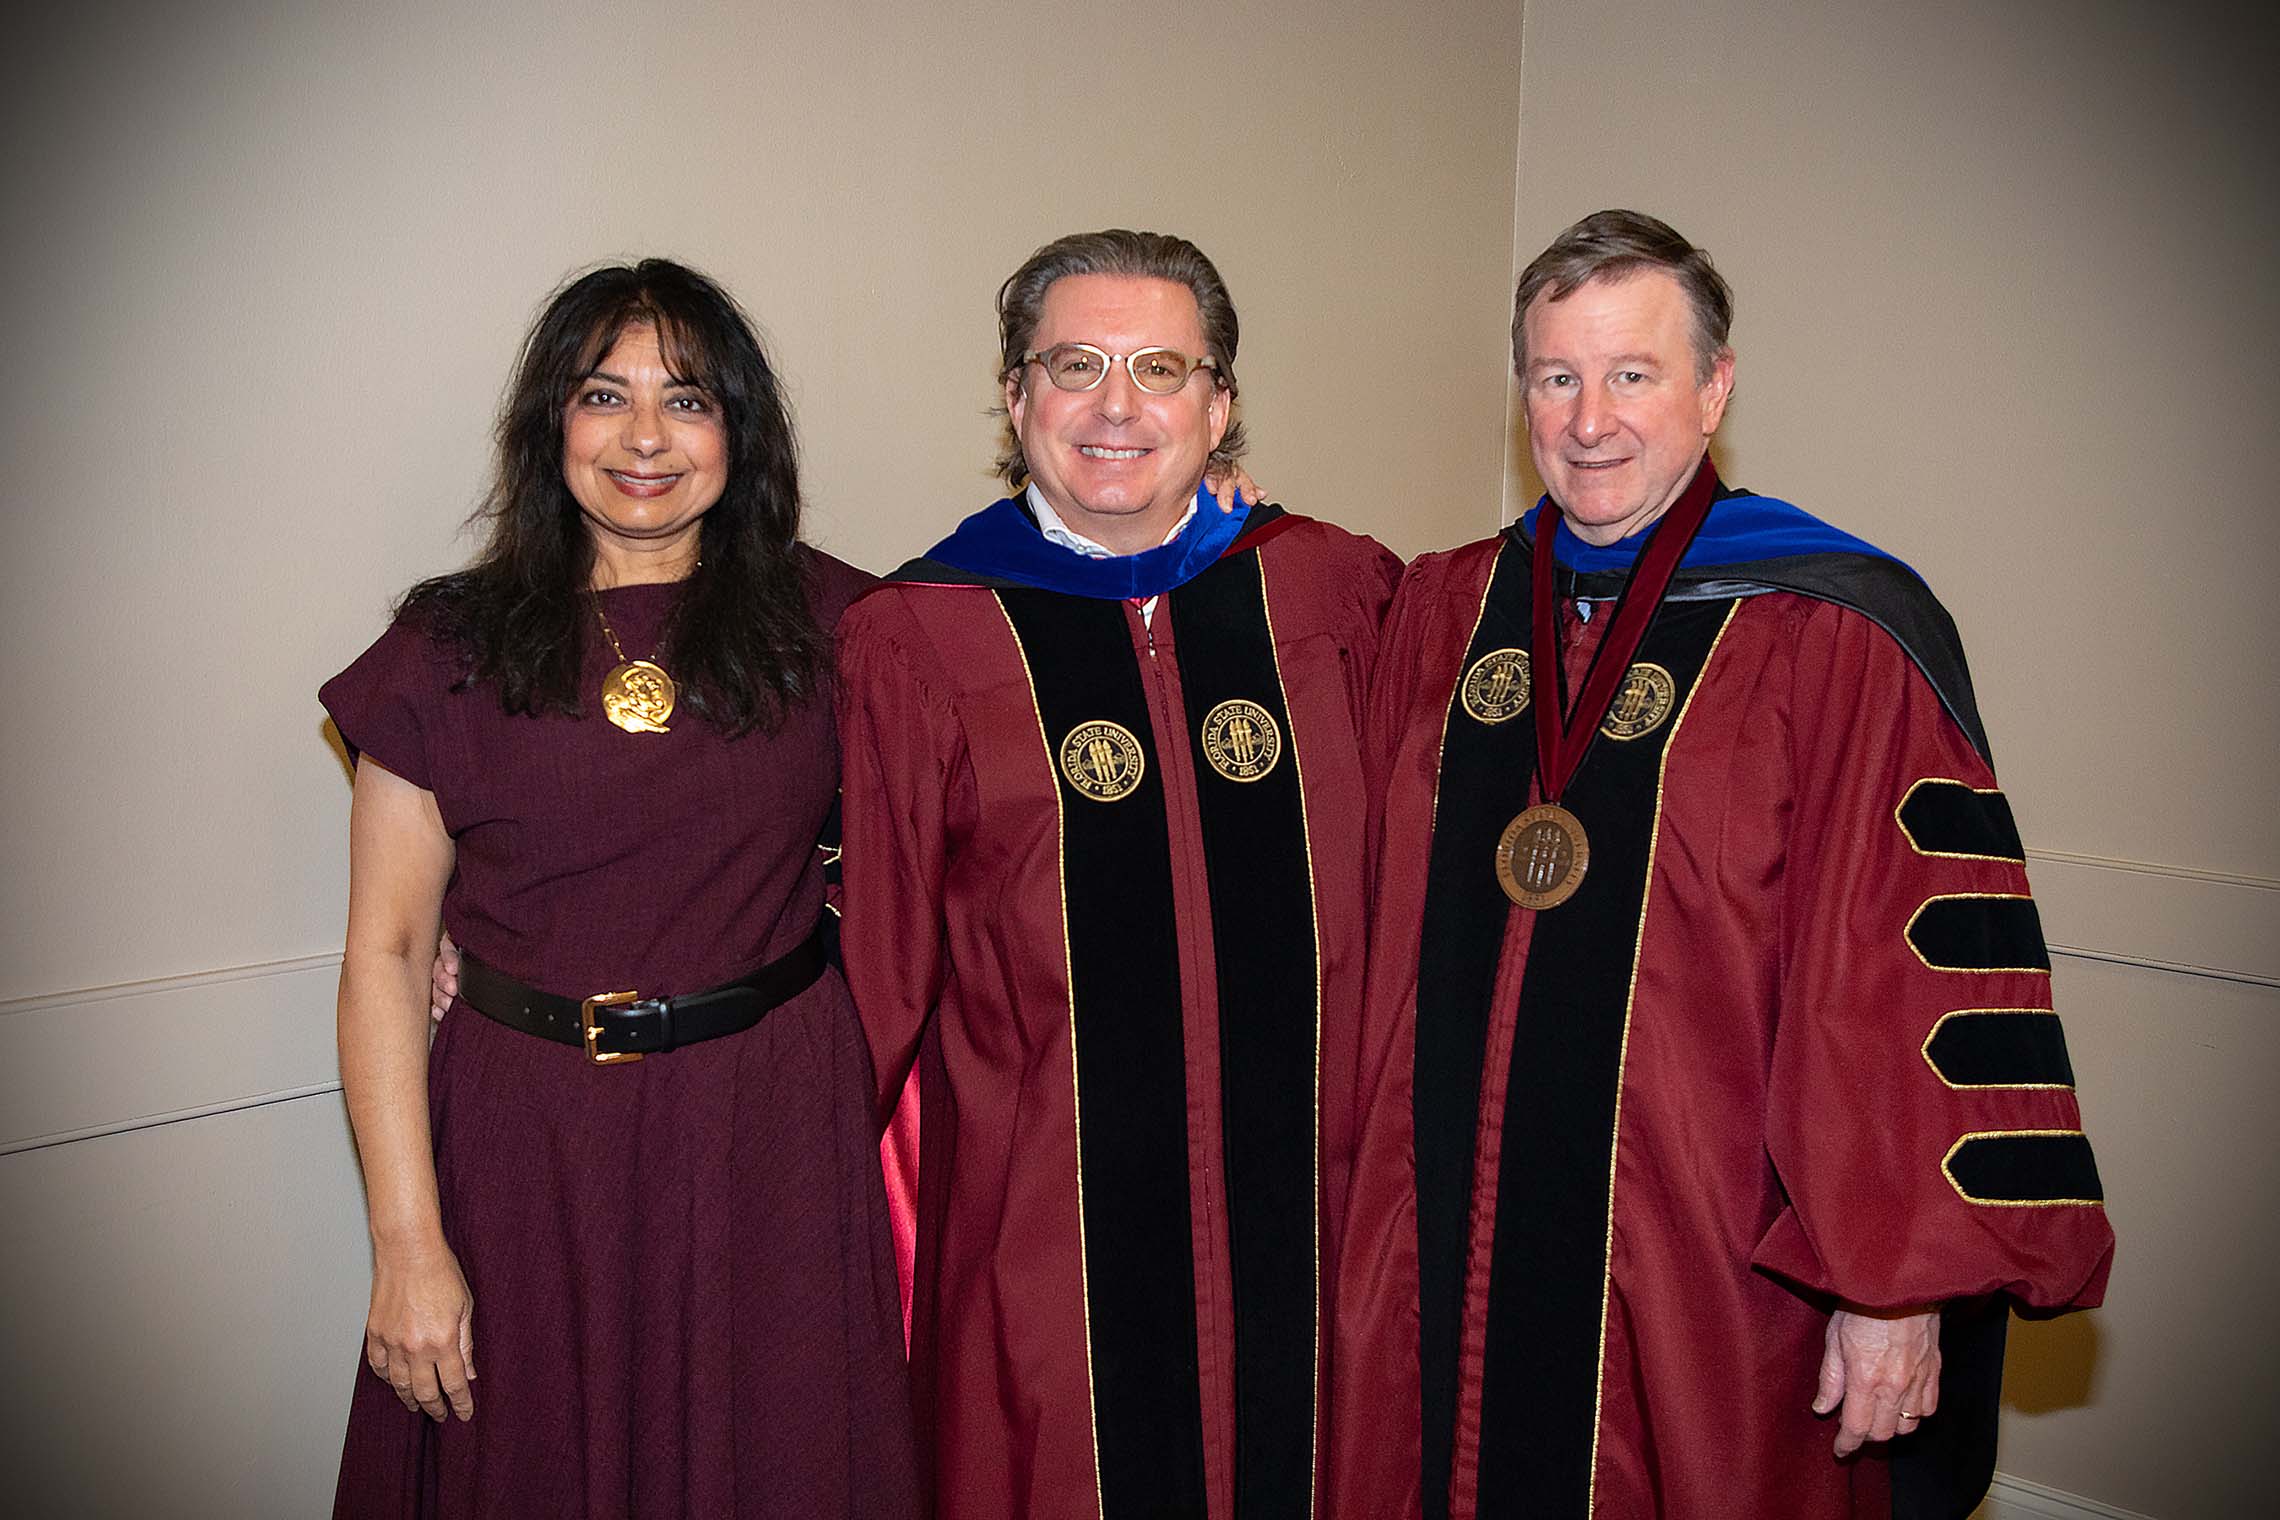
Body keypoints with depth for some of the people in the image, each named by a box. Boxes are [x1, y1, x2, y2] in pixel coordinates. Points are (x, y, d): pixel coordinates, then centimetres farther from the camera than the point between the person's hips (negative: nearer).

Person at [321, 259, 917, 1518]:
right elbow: (385, 954, -3)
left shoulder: (825, 621, 1)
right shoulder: (448, 648, -2)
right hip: (525, 1147, 0)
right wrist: (407, 1245, -7)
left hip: (771, 1135, 1)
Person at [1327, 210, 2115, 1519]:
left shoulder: (1840, 640, -11)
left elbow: (1911, 981, -13)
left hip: (1709, 1268, -4)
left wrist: (1899, 1283, -14)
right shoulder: (1443, 612, 4)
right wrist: (1379, 1192, 11)